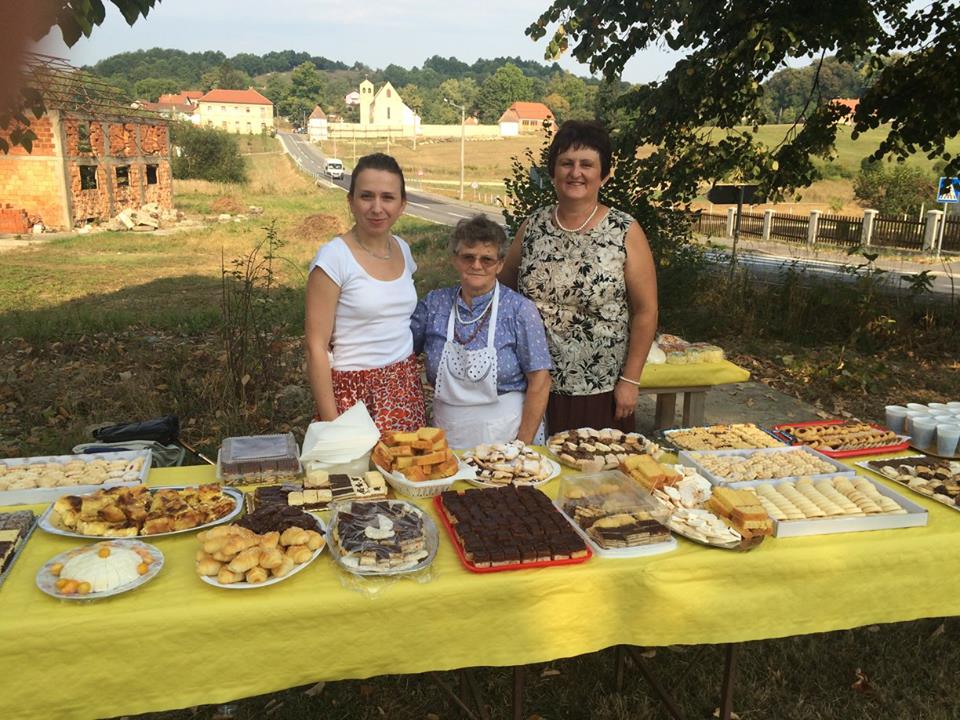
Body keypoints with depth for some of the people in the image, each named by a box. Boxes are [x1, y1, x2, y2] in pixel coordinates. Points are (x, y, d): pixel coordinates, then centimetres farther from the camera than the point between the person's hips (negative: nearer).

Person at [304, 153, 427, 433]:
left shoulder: (402, 249, 6)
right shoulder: (333, 258, -12)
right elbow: (316, 347, -13)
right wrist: (331, 424, -15)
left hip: (406, 390, 6)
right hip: (356, 392, -5)